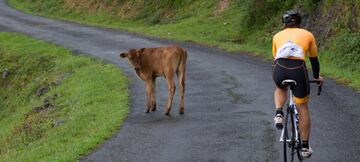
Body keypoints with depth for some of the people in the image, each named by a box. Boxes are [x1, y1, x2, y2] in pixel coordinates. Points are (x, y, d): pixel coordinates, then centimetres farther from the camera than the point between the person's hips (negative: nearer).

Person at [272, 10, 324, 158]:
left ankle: (279, 114, 11)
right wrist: (317, 77, 47)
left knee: (280, 89, 38)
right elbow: (314, 59, 30)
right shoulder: (307, 35, 21)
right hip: (298, 71, -1)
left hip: (279, 70, 1)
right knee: (302, 108, 15)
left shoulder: (277, 36, 24)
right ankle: (305, 147, 19)